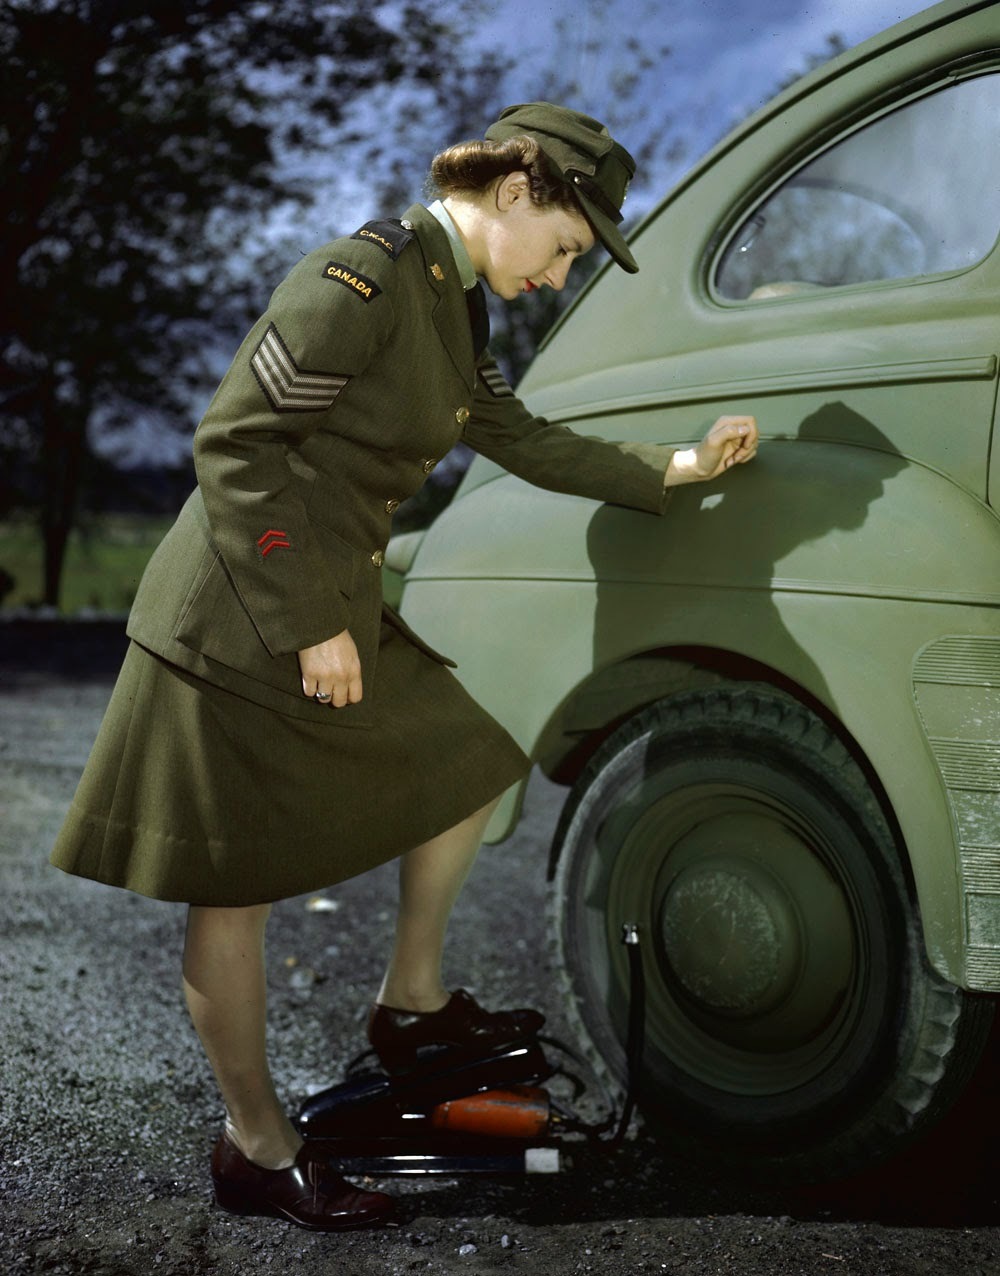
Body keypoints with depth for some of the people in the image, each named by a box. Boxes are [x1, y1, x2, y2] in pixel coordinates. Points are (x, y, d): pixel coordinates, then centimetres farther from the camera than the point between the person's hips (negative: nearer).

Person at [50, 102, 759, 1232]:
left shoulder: (451, 309, 12)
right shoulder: (364, 278, -19)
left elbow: (523, 442, 20)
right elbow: (233, 445, -22)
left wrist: (675, 467, 15)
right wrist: (308, 626, -21)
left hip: (333, 614, 10)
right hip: (239, 628, -10)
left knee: (467, 765, 16)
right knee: (235, 886, 3)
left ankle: (410, 1003, 32)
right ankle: (255, 1150, 17)